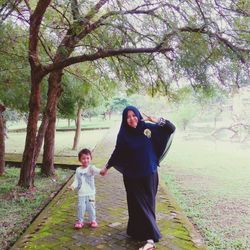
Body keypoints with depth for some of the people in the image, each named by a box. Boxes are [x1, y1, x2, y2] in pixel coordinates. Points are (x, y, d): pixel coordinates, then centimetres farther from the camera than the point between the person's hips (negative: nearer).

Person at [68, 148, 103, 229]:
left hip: (90, 193, -2)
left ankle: (92, 220, 24)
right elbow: (76, 181, 5)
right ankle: (80, 221, 19)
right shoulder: (78, 170, 3)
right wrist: (73, 186, -15)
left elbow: (96, 170, -28)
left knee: (91, 207, 5)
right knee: (81, 207, 1)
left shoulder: (91, 168, -6)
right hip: (81, 193, 2)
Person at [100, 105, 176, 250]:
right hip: (132, 177, 0)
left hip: (148, 174, 0)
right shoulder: (123, 135, -4)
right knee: (138, 205, 2)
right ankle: (150, 238, 12)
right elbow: (117, 153, 8)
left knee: (147, 204, 4)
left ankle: (138, 231, 18)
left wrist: (156, 120, -20)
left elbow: (171, 128, -6)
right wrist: (107, 167, 15)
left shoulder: (148, 128, -5)